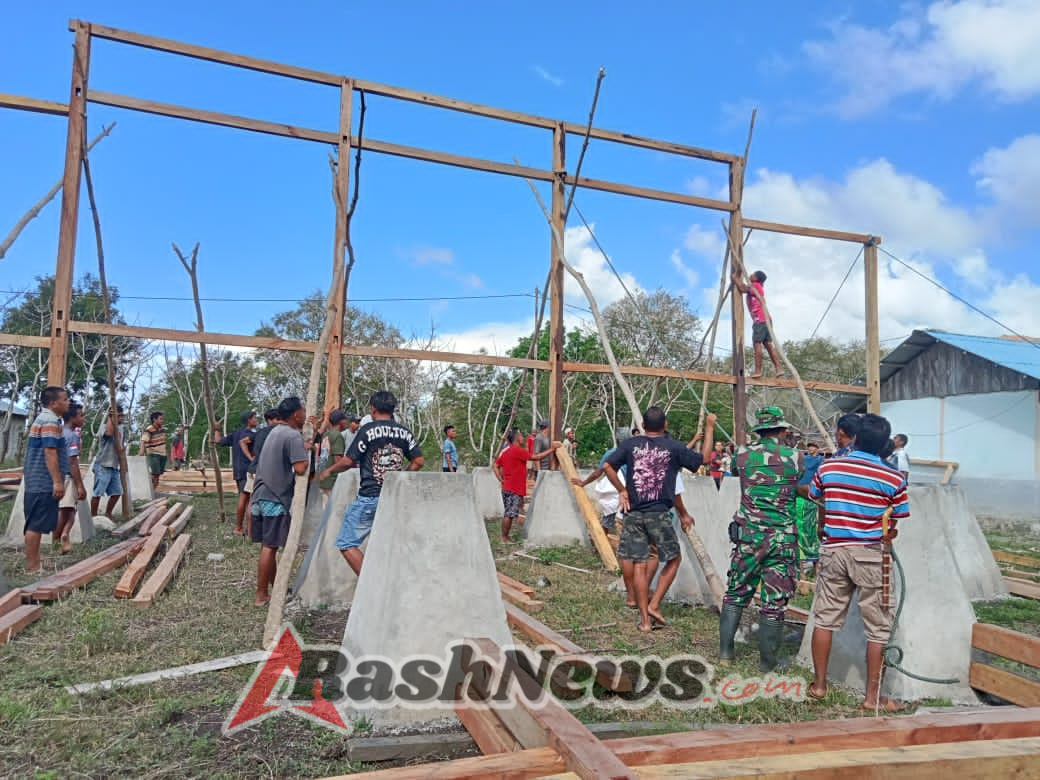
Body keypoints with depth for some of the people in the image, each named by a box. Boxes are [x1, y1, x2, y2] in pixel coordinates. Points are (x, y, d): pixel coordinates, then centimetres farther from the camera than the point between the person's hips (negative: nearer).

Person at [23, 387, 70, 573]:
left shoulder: (43, 419, 19)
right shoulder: (51, 421, -15)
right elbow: (50, 453, -22)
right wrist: (58, 481, -23)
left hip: (39, 482, 11)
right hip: (44, 483, -11)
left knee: (36, 524, 13)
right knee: (36, 524, -6)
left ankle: (34, 563, 19)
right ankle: (32, 566, -3)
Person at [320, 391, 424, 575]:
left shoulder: (367, 430, -7)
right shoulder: (404, 432, 7)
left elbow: (348, 461, -8)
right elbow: (418, 461, 4)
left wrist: (329, 470, 10)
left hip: (369, 497, -6)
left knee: (347, 543, 0)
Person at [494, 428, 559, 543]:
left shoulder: (506, 451, 13)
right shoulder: (518, 450, -14)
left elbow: (495, 466, 15)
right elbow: (536, 456, -17)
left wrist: (501, 479, 10)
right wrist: (552, 449, -11)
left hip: (507, 488, 9)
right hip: (515, 490, -9)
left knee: (507, 514, 15)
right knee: (509, 514, -3)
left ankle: (504, 536, 20)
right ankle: (505, 538, 2)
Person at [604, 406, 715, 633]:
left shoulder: (630, 444, 2)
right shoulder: (673, 447, -2)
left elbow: (607, 466, -6)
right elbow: (703, 458, 9)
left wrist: (622, 491, 5)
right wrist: (710, 427, 19)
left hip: (634, 514, 2)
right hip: (659, 514, -2)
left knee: (638, 566, 6)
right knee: (673, 559, 16)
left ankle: (645, 619, 11)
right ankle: (654, 605, 9)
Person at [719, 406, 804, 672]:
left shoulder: (743, 455, -1)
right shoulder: (795, 457, -3)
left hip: (748, 534, 2)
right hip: (783, 538, -1)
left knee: (736, 595, 15)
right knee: (774, 603, 5)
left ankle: (725, 653, 17)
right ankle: (767, 665, 14)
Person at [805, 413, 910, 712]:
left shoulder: (828, 468, -1)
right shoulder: (894, 479, -8)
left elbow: (811, 496, 16)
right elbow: (894, 525, -3)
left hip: (834, 550, 3)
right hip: (871, 555, -3)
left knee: (824, 618, 13)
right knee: (878, 627, 9)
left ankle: (819, 684, 23)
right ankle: (873, 696, 15)